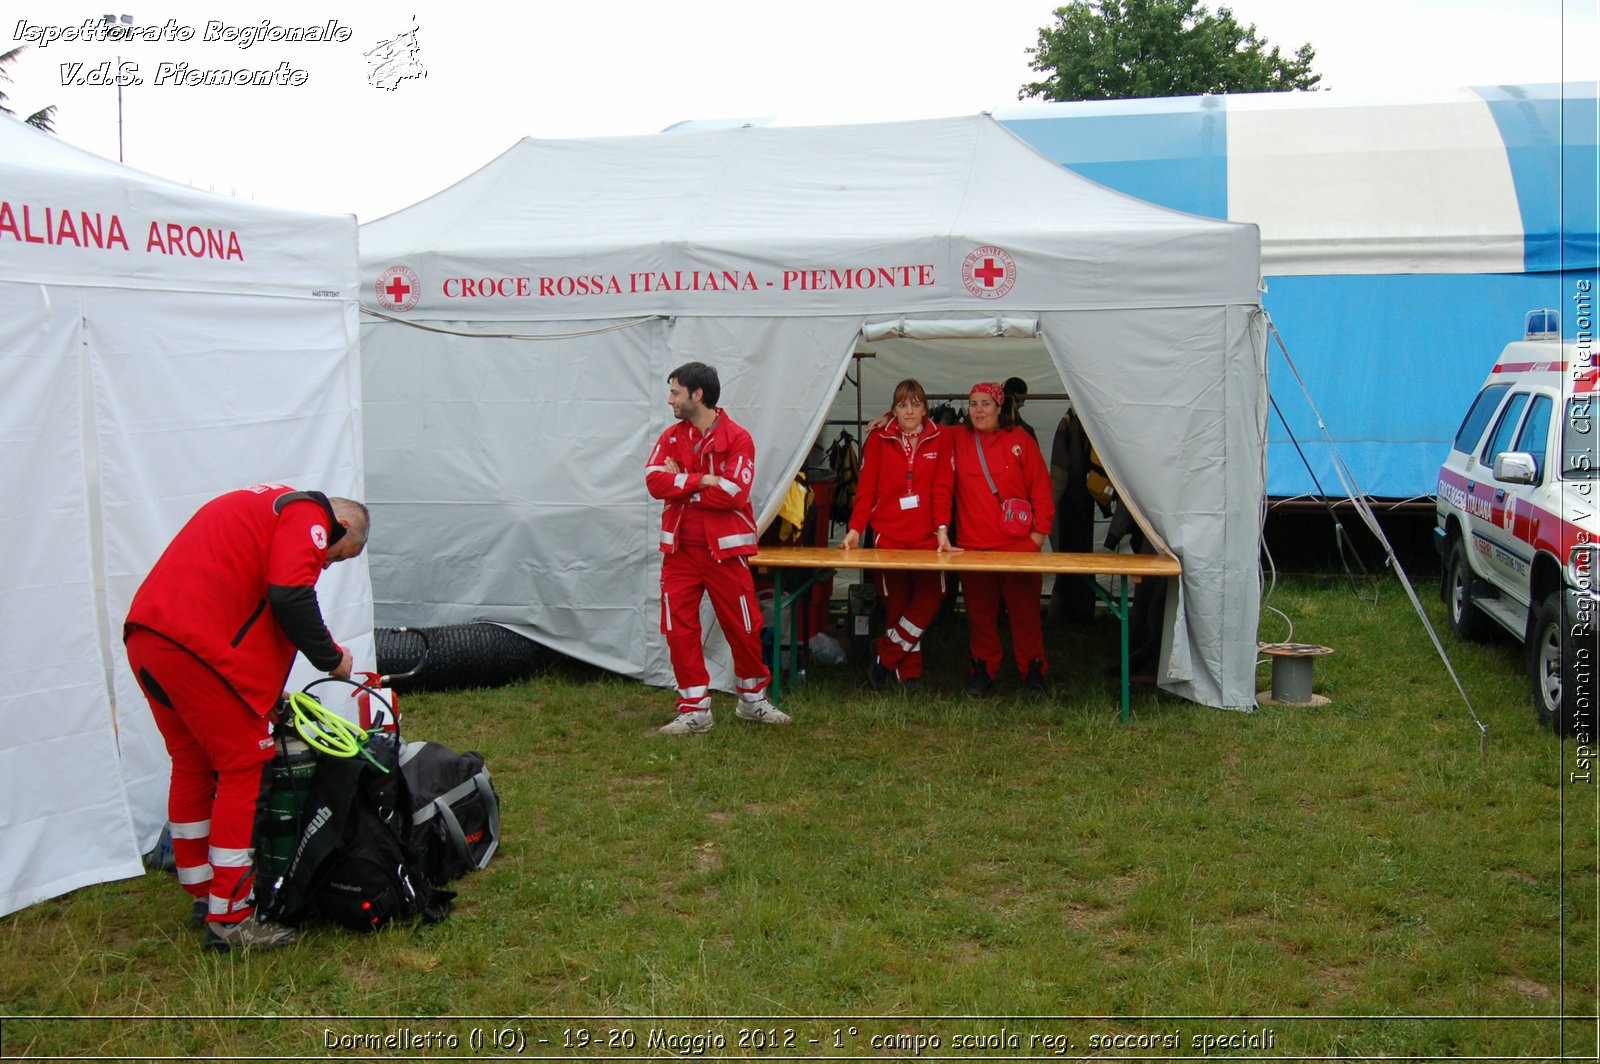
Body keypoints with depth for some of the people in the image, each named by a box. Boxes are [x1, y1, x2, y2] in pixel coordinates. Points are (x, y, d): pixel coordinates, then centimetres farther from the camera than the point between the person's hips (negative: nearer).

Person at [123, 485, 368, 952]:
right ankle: (229, 918, 3)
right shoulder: (309, 515, -1)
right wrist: (331, 658, -1)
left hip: (143, 634, 10)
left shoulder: (262, 506, 28)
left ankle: (203, 894, 33)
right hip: (198, 647, -10)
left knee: (192, 764, 20)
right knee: (243, 768, -1)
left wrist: (267, 688, 27)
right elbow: (291, 597, -16)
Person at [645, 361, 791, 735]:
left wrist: (681, 485, -11)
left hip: (724, 550, -3)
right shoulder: (671, 437, 7)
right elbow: (654, 481, -9)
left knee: (743, 628, 5)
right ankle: (695, 709, 12)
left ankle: (752, 700, 25)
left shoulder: (737, 438, -6)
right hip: (680, 550, 3)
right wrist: (703, 481, -16)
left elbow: (733, 493, -18)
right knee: (679, 629, 2)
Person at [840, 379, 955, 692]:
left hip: (927, 537, 0)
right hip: (888, 536, 0)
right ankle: (909, 672, 10)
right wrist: (856, 528, -8)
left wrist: (942, 529, -11)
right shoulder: (879, 440, 6)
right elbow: (866, 488, 3)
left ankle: (884, 659, 1)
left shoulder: (940, 439, 6)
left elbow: (942, 488, 0)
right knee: (897, 605, 1)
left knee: (930, 598, -12)